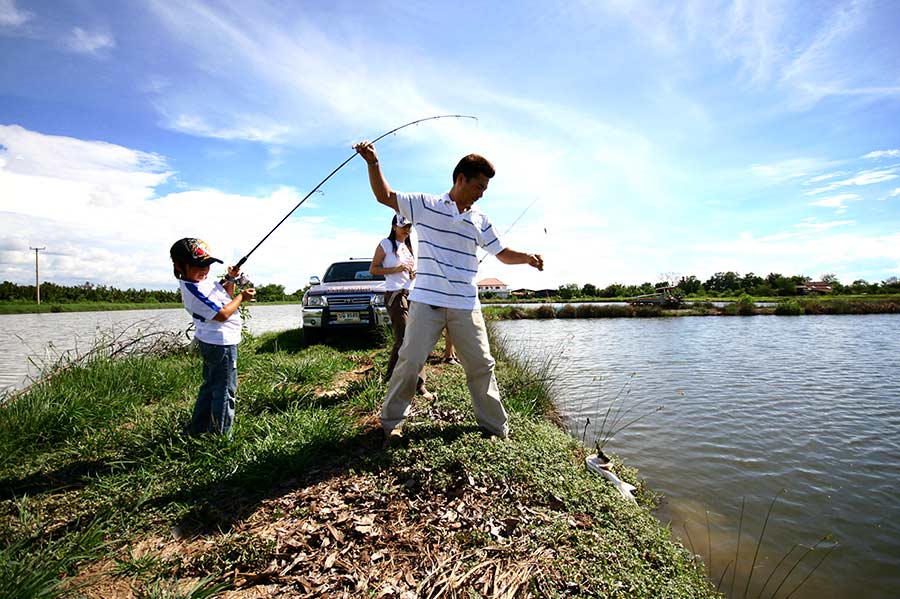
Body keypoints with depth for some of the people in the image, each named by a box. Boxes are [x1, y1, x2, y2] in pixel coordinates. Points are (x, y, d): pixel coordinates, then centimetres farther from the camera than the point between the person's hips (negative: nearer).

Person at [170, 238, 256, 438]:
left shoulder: (203, 281, 7)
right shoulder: (194, 291, -23)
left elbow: (224, 296, 20)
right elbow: (222, 314, -25)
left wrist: (230, 279, 3)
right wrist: (241, 297, -14)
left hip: (212, 342, 11)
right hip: (221, 343, -11)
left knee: (210, 386, 21)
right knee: (225, 391, -2)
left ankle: (196, 429, 33)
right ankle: (221, 435, 7)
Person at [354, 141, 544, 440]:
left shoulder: (481, 220, 11)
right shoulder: (425, 205, 2)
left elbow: (503, 253, 15)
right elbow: (385, 196, 6)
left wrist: (527, 257, -4)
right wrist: (373, 162, -7)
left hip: (467, 306, 3)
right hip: (427, 302, -3)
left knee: (481, 366, 8)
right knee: (410, 362, -1)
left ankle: (497, 429, 22)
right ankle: (392, 422, 20)